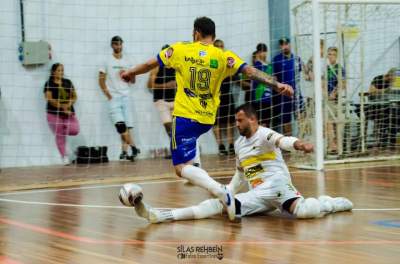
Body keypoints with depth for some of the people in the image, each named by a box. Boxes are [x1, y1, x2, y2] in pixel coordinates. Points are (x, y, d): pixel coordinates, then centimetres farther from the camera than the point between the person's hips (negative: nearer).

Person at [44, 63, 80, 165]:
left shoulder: (68, 82, 11)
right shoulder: (49, 84, -3)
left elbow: (74, 96, 11)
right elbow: (50, 100, -11)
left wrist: (69, 104, -9)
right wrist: (62, 107, -16)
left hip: (69, 112, 4)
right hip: (54, 114, -4)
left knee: (75, 130, -15)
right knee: (59, 136, -2)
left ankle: (63, 129, 16)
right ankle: (64, 157, 7)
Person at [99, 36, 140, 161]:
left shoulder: (127, 60, 12)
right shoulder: (107, 60, 3)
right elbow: (101, 79, 2)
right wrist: (107, 93, -10)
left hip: (125, 95, 3)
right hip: (113, 96, -3)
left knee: (127, 126, -2)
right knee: (120, 125, -18)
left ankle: (124, 152, 2)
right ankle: (133, 148, -17)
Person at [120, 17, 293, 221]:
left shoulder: (180, 50, -2)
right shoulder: (223, 56, -1)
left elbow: (151, 64, 9)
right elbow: (250, 71, -11)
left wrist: (130, 72, 26)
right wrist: (276, 84, -11)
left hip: (185, 116, -4)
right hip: (208, 119, 4)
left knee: (181, 168, -10)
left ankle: (220, 191, -31)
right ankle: (195, 171, 31)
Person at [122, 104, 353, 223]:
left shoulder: (263, 134, -5)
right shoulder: (239, 143, 20)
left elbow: (281, 140, -28)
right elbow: (241, 173, 32)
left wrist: (298, 144, -49)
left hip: (276, 185, -6)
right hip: (258, 195, 6)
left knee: (304, 211, -36)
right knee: (221, 204, -10)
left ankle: (331, 203, -1)